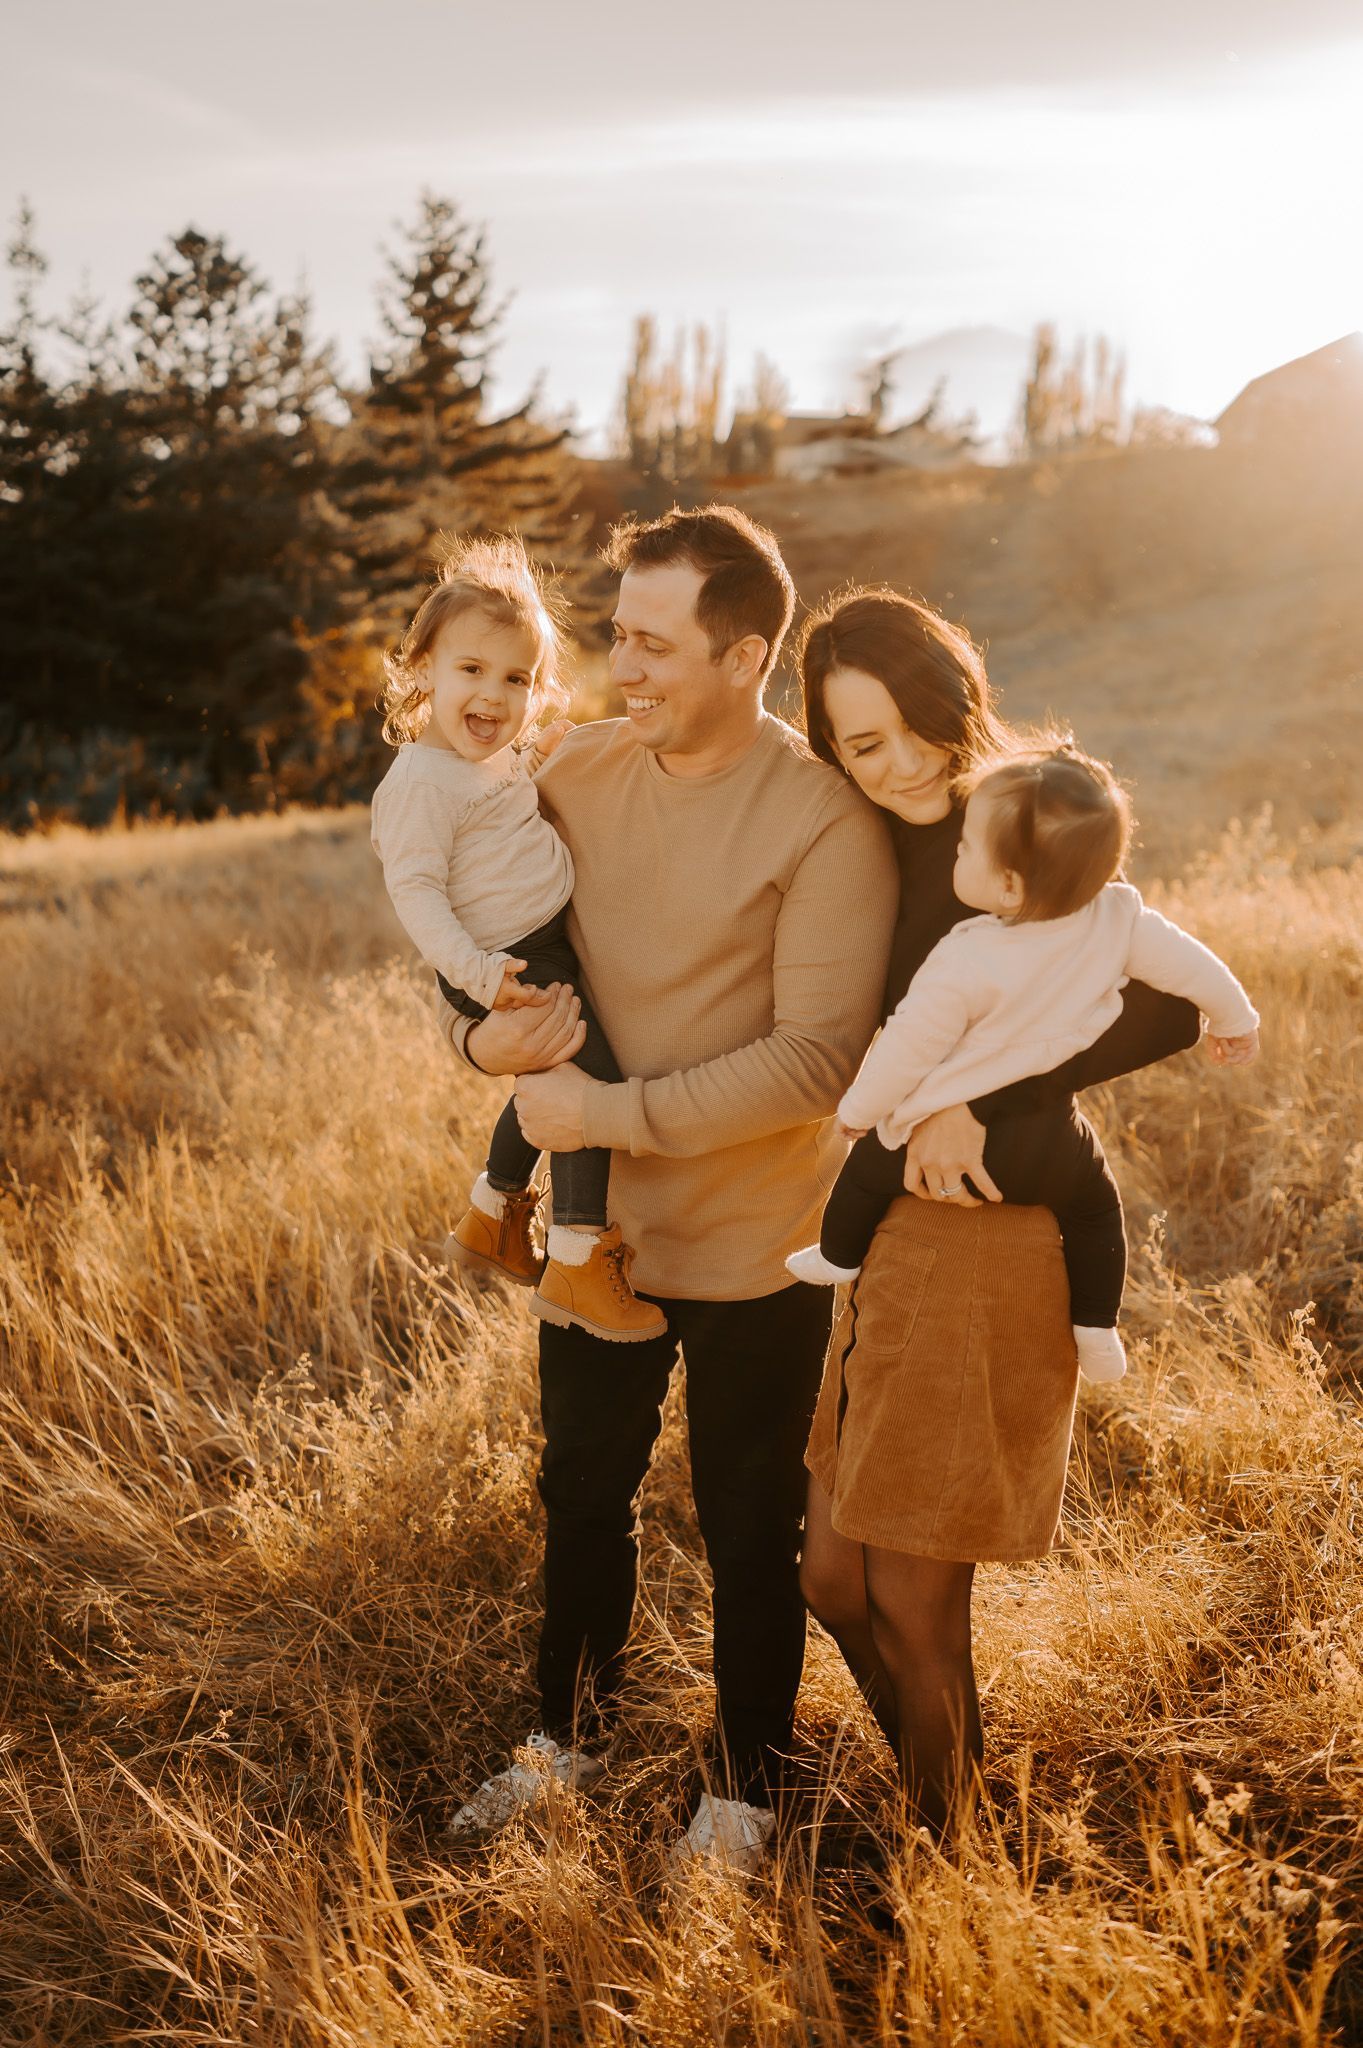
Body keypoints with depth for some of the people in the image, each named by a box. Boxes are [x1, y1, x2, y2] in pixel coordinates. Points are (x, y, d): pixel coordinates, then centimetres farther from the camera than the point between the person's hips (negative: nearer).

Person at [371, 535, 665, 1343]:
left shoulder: (497, 756, 12)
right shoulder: (422, 780, -18)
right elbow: (415, 889, -23)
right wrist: (474, 970, -33)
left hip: (547, 946, 10)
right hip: (505, 966, -10)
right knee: (594, 1077, -17)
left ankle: (492, 1218, 42)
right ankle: (577, 1263, -10)